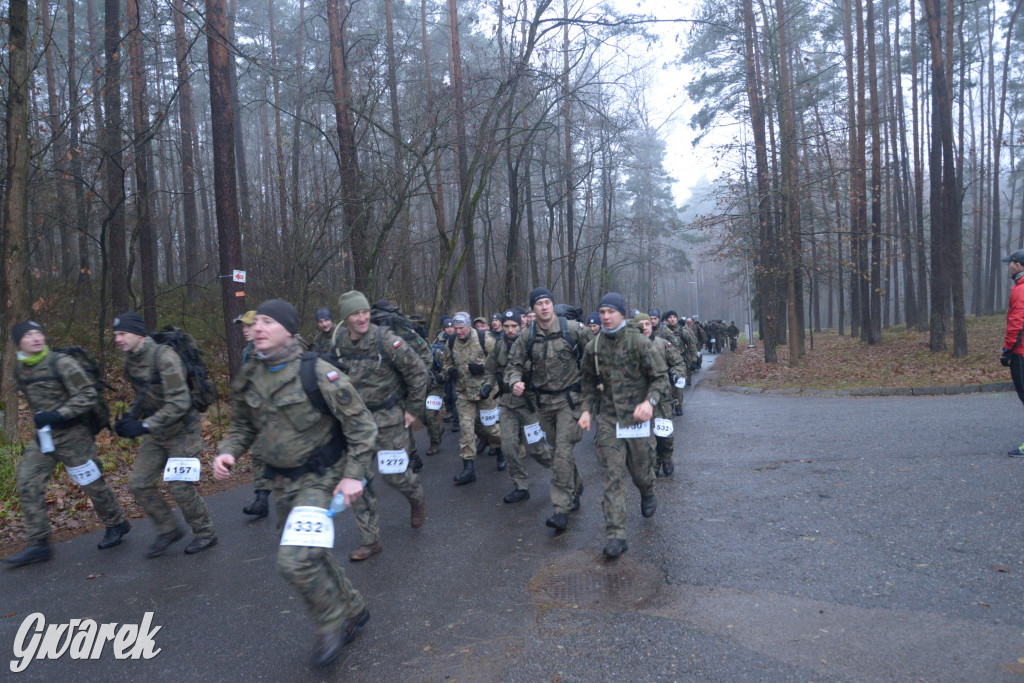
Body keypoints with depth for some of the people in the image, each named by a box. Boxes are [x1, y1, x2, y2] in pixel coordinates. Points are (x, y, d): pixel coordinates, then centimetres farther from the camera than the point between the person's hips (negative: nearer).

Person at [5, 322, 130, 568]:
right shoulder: (19, 369, 6)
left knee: (92, 483, 4)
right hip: (43, 436, 7)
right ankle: (38, 543, 8)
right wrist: (40, 418, 16)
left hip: (72, 435, -7)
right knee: (28, 485, 0)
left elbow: (88, 395, -17)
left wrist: (58, 415, -23)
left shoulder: (62, 363, -15)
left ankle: (116, 524, 25)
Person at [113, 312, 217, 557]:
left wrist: (144, 426, -27)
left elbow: (179, 403, -27)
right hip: (157, 433, 8)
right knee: (139, 483, 5)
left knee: (180, 487, -2)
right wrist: (130, 418, 0)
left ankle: (205, 534, 19)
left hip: (181, 431, -8)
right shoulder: (131, 361, 4)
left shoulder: (164, 357, -23)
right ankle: (168, 530, 23)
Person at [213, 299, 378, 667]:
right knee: (312, 555, 18)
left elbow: (361, 423, -15)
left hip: (320, 478, -7)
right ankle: (353, 610, 41)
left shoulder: (317, 372, -19)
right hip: (283, 481, 7)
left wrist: (355, 474, -18)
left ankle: (332, 622, 9)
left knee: (296, 560, -18)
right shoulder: (248, 380, 0)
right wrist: (227, 452, -7)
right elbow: (242, 426, 13)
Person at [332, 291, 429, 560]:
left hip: (388, 417, -4)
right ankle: (370, 541, 15)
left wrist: (414, 408, -7)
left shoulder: (385, 340, -16)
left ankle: (417, 497, 36)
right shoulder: (339, 343, -2)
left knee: (394, 473, 0)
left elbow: (418, 372, -10)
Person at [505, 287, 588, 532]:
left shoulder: (573, 330, -8)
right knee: (558, 449, 16)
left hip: (569, 398, -4)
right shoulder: (527, 338, 0)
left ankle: (562, 509, -12)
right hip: (544, 401, 4)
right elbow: (514, 364, 3)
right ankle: (576, 487, 40)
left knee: (563, 451, -14)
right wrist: (515, 381, -17)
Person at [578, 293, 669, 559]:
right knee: (613, 475, -4)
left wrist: (650, 401, -25)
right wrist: (586, 409, 4)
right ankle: (615, 535, -3)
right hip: (608, 417, 2)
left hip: (636, 415, -2)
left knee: (639, 469, 12)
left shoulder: (639, 342, -8)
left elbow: (660, 376, -8)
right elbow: (589, 382, 16)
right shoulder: (593, 347, 4)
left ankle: (648, 494, 49)